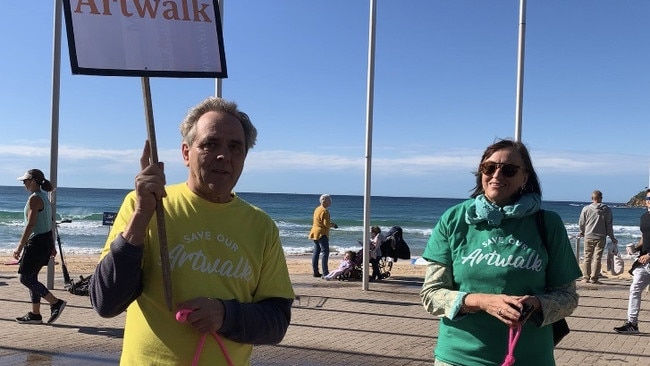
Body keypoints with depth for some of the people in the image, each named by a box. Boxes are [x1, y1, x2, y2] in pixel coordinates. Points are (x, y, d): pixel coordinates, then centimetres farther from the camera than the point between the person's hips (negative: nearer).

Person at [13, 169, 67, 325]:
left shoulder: (34, 198, -14)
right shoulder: (44, 197, 15)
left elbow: (30, 225, -21)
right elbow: (49, 224, 18)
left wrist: (20, 246, -20)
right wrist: (52, 246, 22)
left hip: (37, 241, -10)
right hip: (46, 240, 10)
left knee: (25, 278, -3)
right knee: (31, 277, 14)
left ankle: (56, 302, -6)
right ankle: (35, 314, 17)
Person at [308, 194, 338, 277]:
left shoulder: (317, 209, 15)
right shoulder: (324, 211, -15)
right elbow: (326, 224, -19)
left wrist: (330, 223, 17)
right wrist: (333, 225, 0)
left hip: (315, 233, 10)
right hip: (322, 234, -10)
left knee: (316, 252, 9)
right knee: (325, 252, -8)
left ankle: (315, 272, 12)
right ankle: (325, 273, -11)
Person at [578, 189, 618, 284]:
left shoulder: (586, 209, -3)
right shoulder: (606, 209, -4)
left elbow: (581, 223, 4)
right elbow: (609, 225, 0)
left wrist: (582, 233, 24)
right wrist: (612, 238, 11)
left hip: (588, 237, 1)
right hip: (601, 238, -1)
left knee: (587, 257, 10)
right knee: (597, 258, 1)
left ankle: (586, 277, 13)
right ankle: (594, 278, 1)